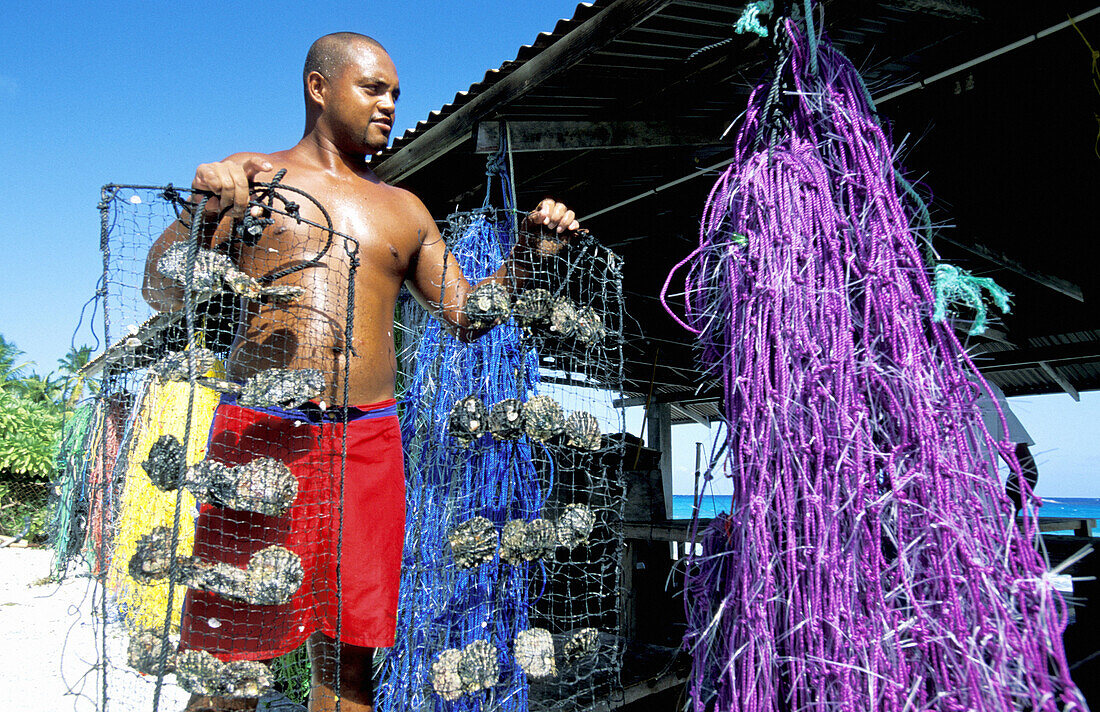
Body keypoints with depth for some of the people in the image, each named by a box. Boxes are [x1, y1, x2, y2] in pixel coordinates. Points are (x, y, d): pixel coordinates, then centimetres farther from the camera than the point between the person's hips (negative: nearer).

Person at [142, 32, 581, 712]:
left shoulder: (404, 210, 18)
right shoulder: (251, 177, 10)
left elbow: (467, 315, 17)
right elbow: (161, 291, 4)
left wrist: (525, 257, 3)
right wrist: (200, 212, -14)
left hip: (367, 443, 3)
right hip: (258, 431, -2)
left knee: (348, 652, 5)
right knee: (227, 650, 0)